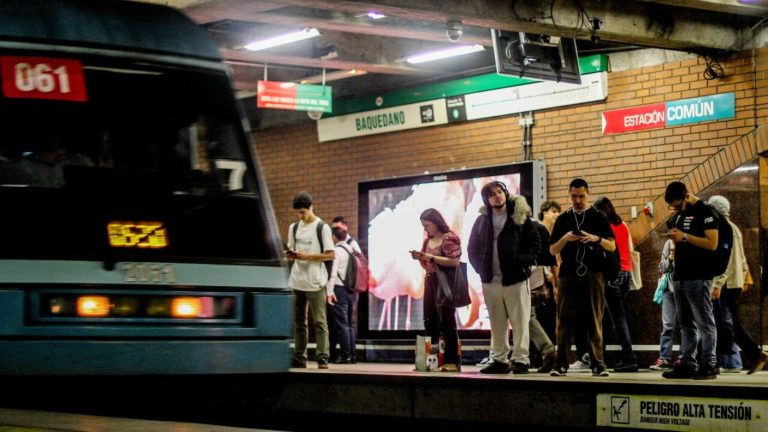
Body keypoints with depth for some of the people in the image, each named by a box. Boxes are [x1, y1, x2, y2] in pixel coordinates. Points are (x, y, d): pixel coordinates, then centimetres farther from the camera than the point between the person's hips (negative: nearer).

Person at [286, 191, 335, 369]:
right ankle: (299, 358, 13)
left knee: (319, 321, -5)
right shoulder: (294, 228, 13)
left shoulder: (322, 227, -3)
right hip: (297, 280, 5)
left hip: (315, 281, -5)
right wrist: (290, 255, -4)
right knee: (299, 321, 9)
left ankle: (322, 357, -6)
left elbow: (330, 255, -5)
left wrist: (308, 256, -15)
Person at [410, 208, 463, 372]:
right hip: (430, 281, 8)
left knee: (446, 321, -9)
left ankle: (452, 361, -8)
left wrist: (431, 257, -18)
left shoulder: (449, 238, -7)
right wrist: (420, 258, 2)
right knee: (429, 322, 6)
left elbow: (455, 262, -17)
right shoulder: (428, 240, 16)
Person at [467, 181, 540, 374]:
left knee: (520, 321, -5)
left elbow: (535, 242, 0)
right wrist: (480, 268, 5)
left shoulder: (520, 217, 1)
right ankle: (500, 360, 13)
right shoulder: (482, 220, 11)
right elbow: (472, 248, 18)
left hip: (516, 278, -4)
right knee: (497, 323, 8)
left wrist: (524, 261, -11)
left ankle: (520, 360, -3)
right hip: (490, 280, 4)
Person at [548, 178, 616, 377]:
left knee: (595, 321, -1)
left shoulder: (598, 217, 8)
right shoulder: (563, 219, 12)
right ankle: (561, 363, 0)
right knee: (565, 321, -2)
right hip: (568, 275, 1)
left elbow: (612, 246, 4)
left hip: (593, 275, -1)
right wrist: (565, 238, -9)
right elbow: (552, 250, 10)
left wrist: (596, 239, -14)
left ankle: (597, 363, 1)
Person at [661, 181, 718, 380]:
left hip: (698, 278, -8)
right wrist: (674, 239, 4)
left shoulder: (705, 212, -6)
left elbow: (712, 243, -14)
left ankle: (708, 366, -6)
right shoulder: (678, 216, 18)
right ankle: (687, 364, 12)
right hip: (680, 278, 8)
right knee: (685, 324, 9)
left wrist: (685, 237, -16)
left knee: (704, 323, -6)